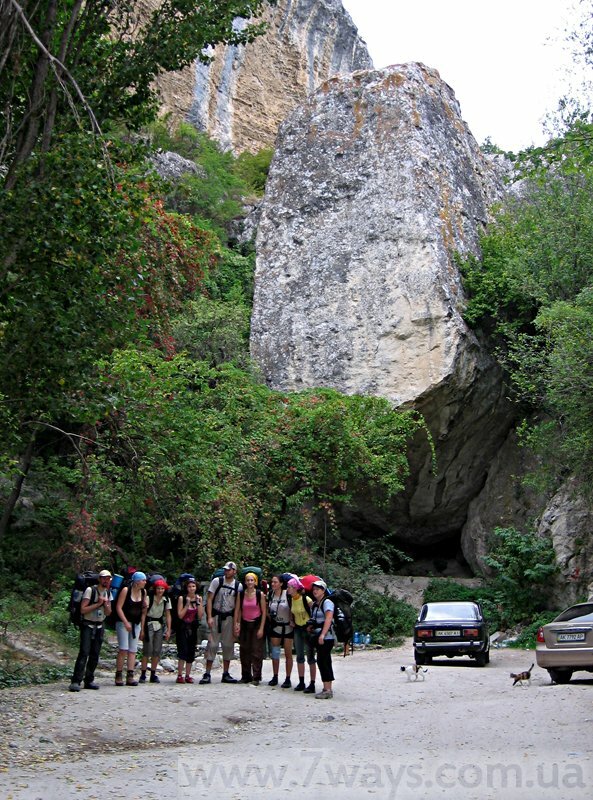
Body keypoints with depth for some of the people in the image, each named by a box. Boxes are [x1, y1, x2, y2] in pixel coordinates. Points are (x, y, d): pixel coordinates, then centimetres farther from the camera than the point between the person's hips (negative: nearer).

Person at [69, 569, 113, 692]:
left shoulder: (108, 593, 10)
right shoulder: (90, 590, -10)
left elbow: (108, 613, 10)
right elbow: (83, 609, -16)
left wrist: (106, 604, -9)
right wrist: (98, 604, -18)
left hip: (99, 626, 6)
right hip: (87, 625, -6)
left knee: (95, 654, 3)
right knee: (84, 652, -15)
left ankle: (89, 680, 10)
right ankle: (76, 681, -17)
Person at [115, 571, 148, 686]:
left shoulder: (144, 592, 6)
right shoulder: (126, 590, -10)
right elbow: (118, 607, -12)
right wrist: (126, 623, -17)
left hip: (136, 624, 6)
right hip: (123, 623, -6)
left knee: (133, 650, 1)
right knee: (123, 649, -12)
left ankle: (130, 676, 1)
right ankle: (118, 676, -4)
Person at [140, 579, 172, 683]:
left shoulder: (166, 600, 4)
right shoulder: (149, 598, -9)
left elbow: (168, 615, 9)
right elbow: (143, 613, -9)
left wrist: (168, 630, 4)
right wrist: (142, 629, -13)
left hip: (159, 625, 4)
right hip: (149, 624, -4)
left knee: (157, 651, 3)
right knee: (147, 650, -10)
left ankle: (153, 675, 10)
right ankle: (143, 674, -4)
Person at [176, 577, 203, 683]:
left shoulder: (198, 598, 4)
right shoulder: (182, 598, -7)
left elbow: (200, 616, -1)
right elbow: (180, 615, -12)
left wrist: (198, 603, -10)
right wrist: (187, 604, -17)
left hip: (193, 628, 4)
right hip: (183, 628, -4)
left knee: (191, 652, 5)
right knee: (183, 651, -13)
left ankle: (188, 675, 13)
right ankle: (180, 676, -8)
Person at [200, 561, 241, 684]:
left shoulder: (238, 586, 2)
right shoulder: (216, 581, -3)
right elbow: (209, 599, -3)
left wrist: (236, 622, -4)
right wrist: (209, 617, -11)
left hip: (229, 617, 2)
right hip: (215, 615, -2)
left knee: (228, 645, 6)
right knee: (212, 644, -5)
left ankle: (226, 674, 16)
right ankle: (207, 674, 0)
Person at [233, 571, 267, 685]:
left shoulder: (260, 594, -7)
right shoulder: (241, 594, 1)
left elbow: (264, 612, -5)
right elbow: (237, 610, 3)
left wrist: (261, 628, -10)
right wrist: (236, 625, -4)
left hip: (257, 624, -3)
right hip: (244, 624, 3)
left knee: (256, 651, -4)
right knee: (244, 651, 7)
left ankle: (256, 677, 0)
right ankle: (246, 676, 17)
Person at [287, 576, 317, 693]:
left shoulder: (306, 599, -20)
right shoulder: (291, 600, 0)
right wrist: (292, 621, 6)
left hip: (308, 629, -7)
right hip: (297, 629, 7)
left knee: (310, 658, -1)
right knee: (299, 657, 10)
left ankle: (312, 684, 2)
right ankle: (301, 682, 17)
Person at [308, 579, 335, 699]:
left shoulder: (327, 602, -10)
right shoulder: (314, 604, 17)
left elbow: (328, 619, -21)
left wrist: (322, 635, -29)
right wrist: (310, 627, 6)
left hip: (326, 637, -9)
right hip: (317, 636, 9)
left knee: (323, 661, -11)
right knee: (324, 662, 11)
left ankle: (328, 690, -10)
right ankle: (327, 688, 16)